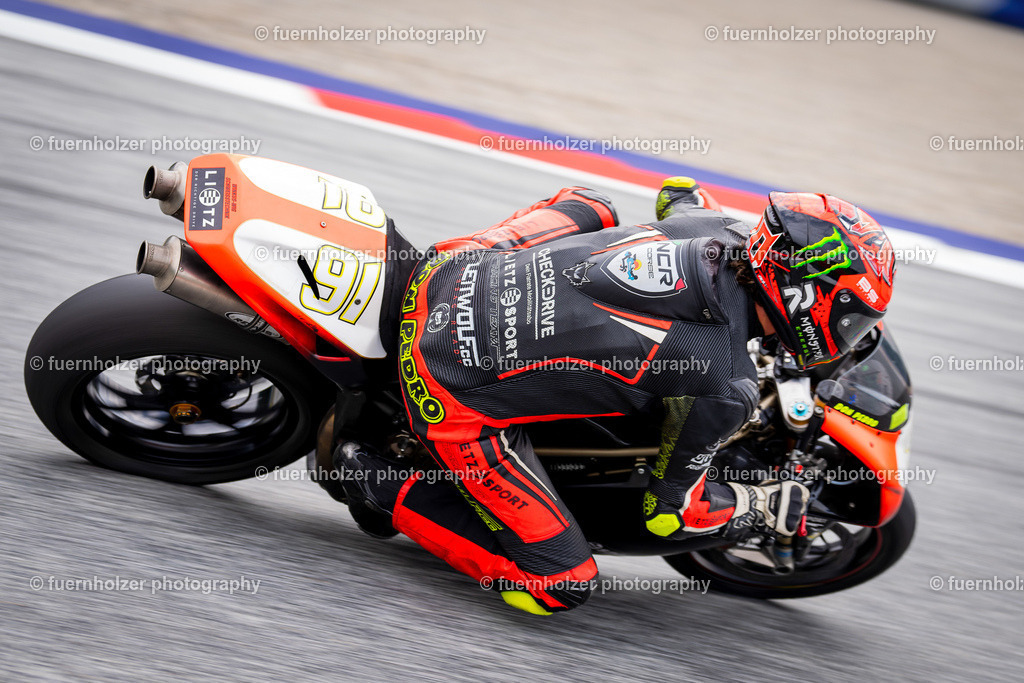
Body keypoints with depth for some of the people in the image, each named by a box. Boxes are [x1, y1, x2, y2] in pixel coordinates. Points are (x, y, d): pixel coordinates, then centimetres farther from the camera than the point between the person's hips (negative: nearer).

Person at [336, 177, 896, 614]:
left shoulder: (717, 228, 0)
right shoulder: (727, 388, -17)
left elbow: (678, 190, 26)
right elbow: (671, 508, -2)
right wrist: (771, 508, 11)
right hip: (458, 401, -7)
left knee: (592, 204, 30)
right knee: (561, 585, 4)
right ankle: (385, 489, 6)